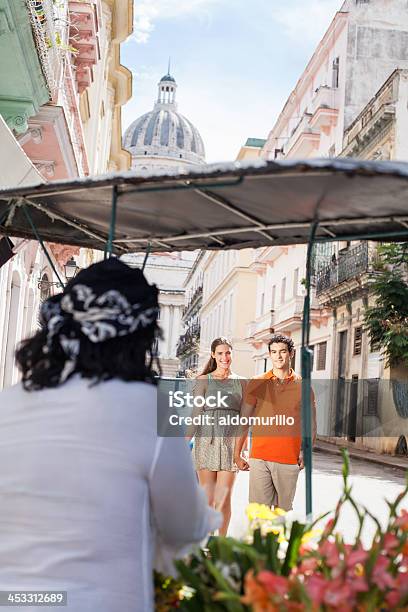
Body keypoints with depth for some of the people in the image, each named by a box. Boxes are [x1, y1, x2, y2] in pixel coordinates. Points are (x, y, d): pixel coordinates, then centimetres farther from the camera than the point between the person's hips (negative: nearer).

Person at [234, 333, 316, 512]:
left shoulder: (302, 386, 5)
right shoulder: (256, 384, 5)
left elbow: (311, 425, 10)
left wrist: (305, 453, -3)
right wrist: (237, 455, 3)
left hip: (289, 461, 0)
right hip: (259, 458, 0)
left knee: (283, 510, 7)